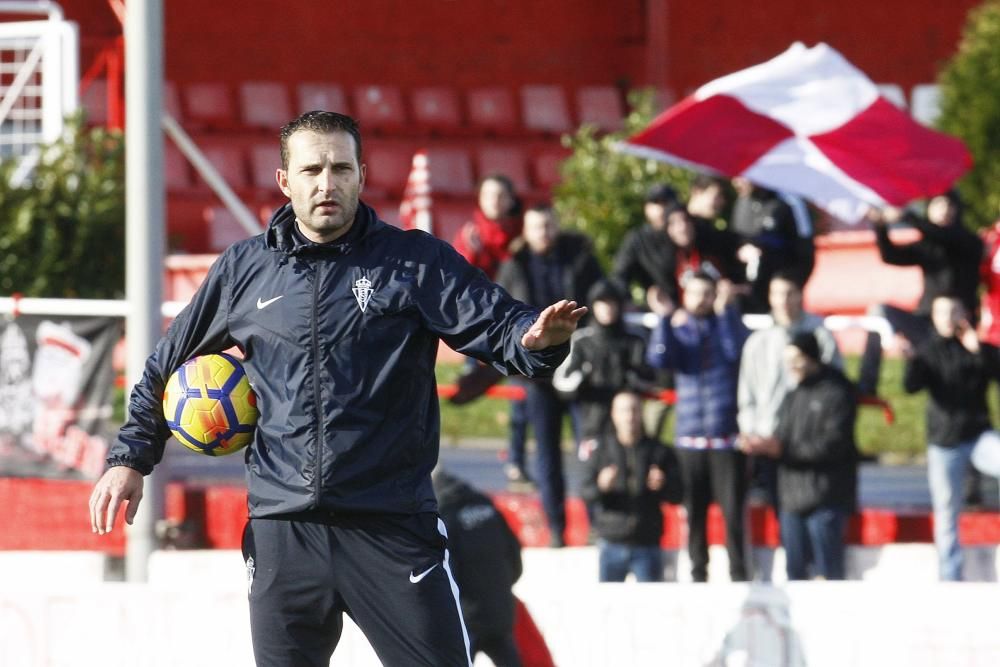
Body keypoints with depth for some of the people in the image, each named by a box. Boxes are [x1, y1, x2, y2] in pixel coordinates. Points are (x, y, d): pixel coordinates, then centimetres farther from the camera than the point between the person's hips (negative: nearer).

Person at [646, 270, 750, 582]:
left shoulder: (727, 321, 6)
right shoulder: (678, 327, 11)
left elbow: (735, 351, -14)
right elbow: (658, 359, -7)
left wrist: (724, 311, -16)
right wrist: (666, 320, -13)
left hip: (726, 436, -2)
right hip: (690, 437, 2)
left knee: (733, 509, -6)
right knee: (694, 512, 5)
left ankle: (738, 574, 0)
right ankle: (698, 574, 12)